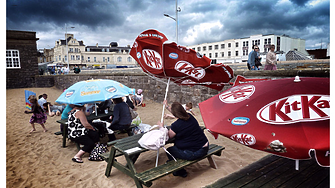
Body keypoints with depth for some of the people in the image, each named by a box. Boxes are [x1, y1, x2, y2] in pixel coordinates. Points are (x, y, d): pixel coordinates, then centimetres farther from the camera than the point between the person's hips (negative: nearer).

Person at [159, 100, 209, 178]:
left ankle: (181, 172, 24)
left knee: (169, 151, 12)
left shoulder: (176, 125, -20)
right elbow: (178, 112, 22)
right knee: (176, 144, 26)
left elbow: (168, 137, -1)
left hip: (194, 153, -8)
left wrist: (161, 126, 14)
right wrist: (167, 106, 32)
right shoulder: (190, 117, 0)